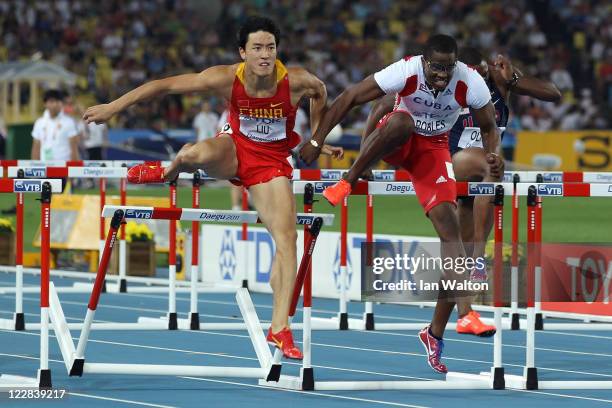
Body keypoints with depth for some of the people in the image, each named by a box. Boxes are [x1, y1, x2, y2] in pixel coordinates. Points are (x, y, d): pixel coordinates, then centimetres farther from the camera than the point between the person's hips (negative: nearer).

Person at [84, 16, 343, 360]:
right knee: (195, 154, -37)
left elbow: (320, 92, 3)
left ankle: (280, 328, -5)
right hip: (234, 150, -1)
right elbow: (164, 86, -18)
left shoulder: (296, 81, -23)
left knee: (287, 240, -13)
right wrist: (113, 108, -17)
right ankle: (168, 173, 3)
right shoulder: (226, 79, -24)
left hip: (272, 161, 1)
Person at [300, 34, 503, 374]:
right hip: (398, 141, -2)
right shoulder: (406, 71, -28)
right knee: (401, 121, -41)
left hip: (434, 147, 2)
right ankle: (346, 184, -20)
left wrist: (493, 155, -26)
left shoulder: (470, 82, -22)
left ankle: (436, 333, -13)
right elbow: (350, 97, -20)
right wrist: (316, 140, -23)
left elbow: (489, 127, -4)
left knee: (450, 228, -16)